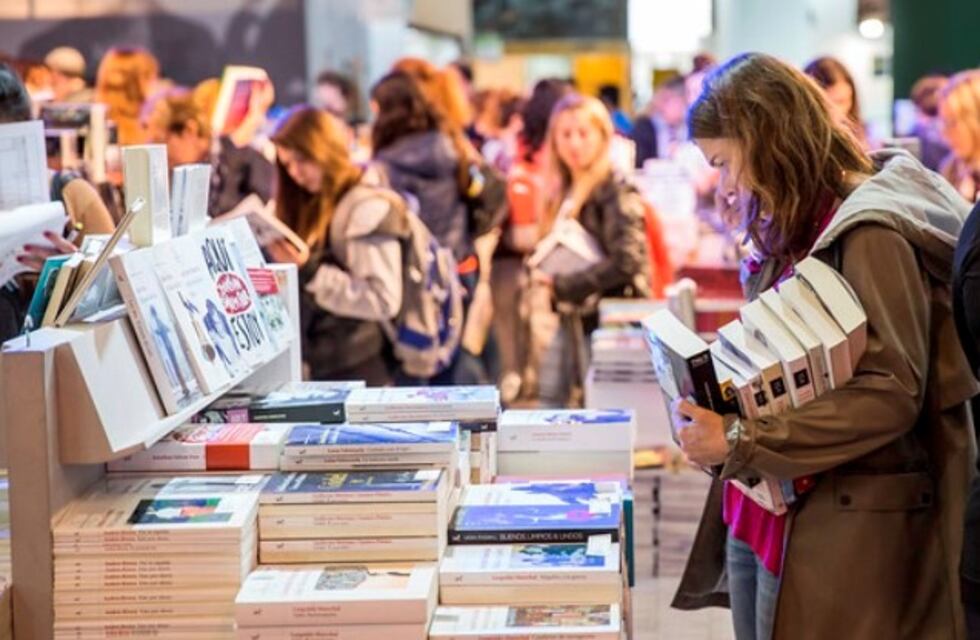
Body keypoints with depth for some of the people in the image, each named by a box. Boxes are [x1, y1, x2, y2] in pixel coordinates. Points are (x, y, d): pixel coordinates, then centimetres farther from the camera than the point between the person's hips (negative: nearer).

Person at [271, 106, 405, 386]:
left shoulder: (368, 207, -11)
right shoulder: (312, 206, 14)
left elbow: (384, 301, -20)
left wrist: (310, 271, -22)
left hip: (359, 371, -8)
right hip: (321, 368, 8)